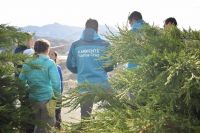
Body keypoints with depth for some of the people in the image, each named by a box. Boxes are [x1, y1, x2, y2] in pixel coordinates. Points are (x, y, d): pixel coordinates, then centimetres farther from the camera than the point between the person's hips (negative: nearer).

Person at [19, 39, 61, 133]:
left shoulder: (27, 64, 3)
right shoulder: (49, 63, -11)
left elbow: (21, 80, 7)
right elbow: (56, 82, -15)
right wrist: (57, 94, -2)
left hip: (33, 98, 5)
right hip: (46, 98, -5)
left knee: (38, 123, 20)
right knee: (47, 124, 8)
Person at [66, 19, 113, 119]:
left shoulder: (76, 45, -1)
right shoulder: (104, 44, -6)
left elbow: (70, 65, 3)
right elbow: (111, 65, -4)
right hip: (102, 84, -2)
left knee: (85, 114, 13)